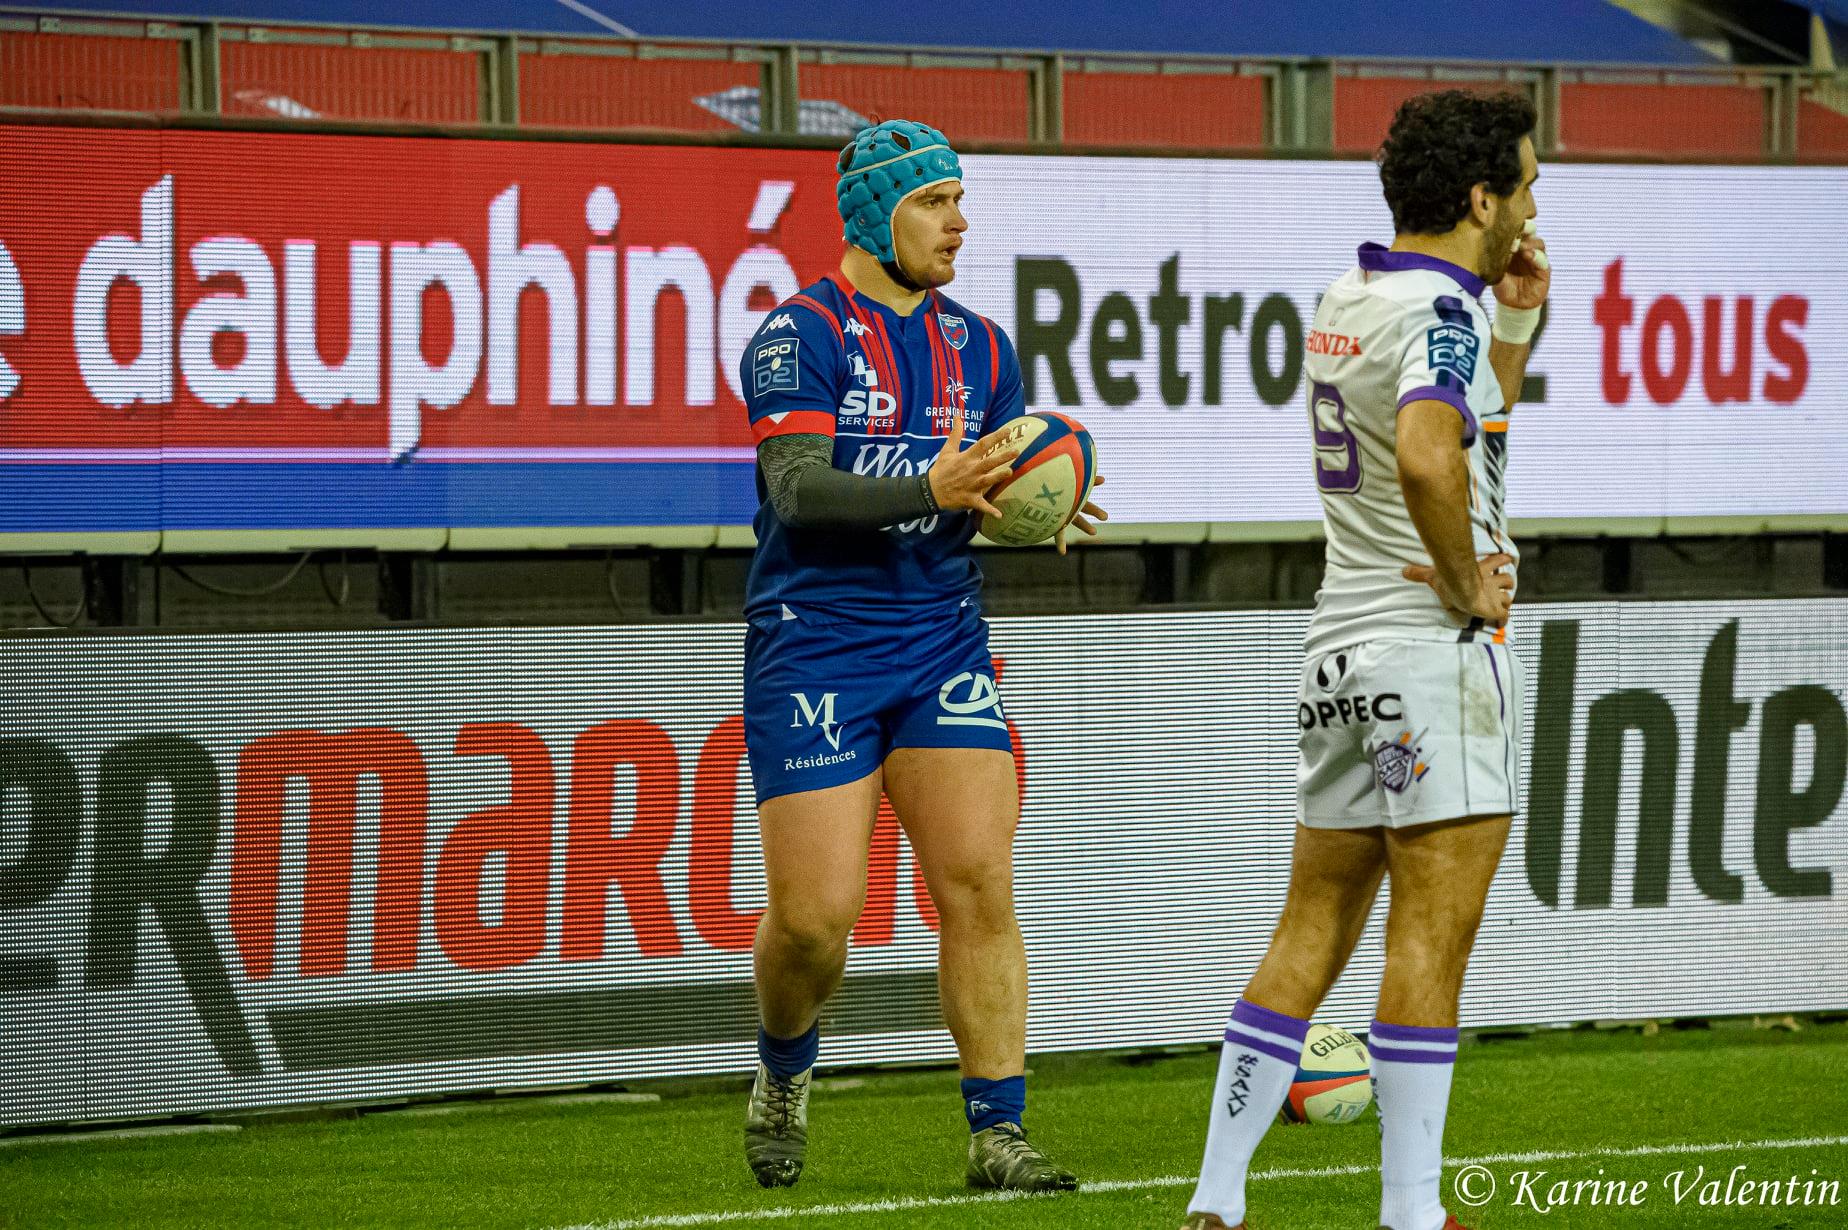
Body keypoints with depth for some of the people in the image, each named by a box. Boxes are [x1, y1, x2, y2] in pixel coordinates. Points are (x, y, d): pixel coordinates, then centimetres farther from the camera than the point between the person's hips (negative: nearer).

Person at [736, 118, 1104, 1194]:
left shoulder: (979, 346, 12)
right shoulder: (800, 335, -6)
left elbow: (1004, 484, 14)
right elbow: (799, 486, -18)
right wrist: (930, 487, -32)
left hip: (943, 642, 5)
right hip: (814, 651, -5)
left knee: (979, 881, -8)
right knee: (816, 912, -8)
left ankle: (998, 1133, -5)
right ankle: (785, 1079, 22)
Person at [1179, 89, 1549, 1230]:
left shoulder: (1349, 299, 13)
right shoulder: (1440, 309, -14)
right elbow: (1429, 459, -34)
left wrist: (1516, 322, 16)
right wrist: (1471, 586, -20)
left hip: (1342, 650, 9)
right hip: (1435, 659, -9)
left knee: (1311, 935, 10)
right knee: (1431, 943, -5)